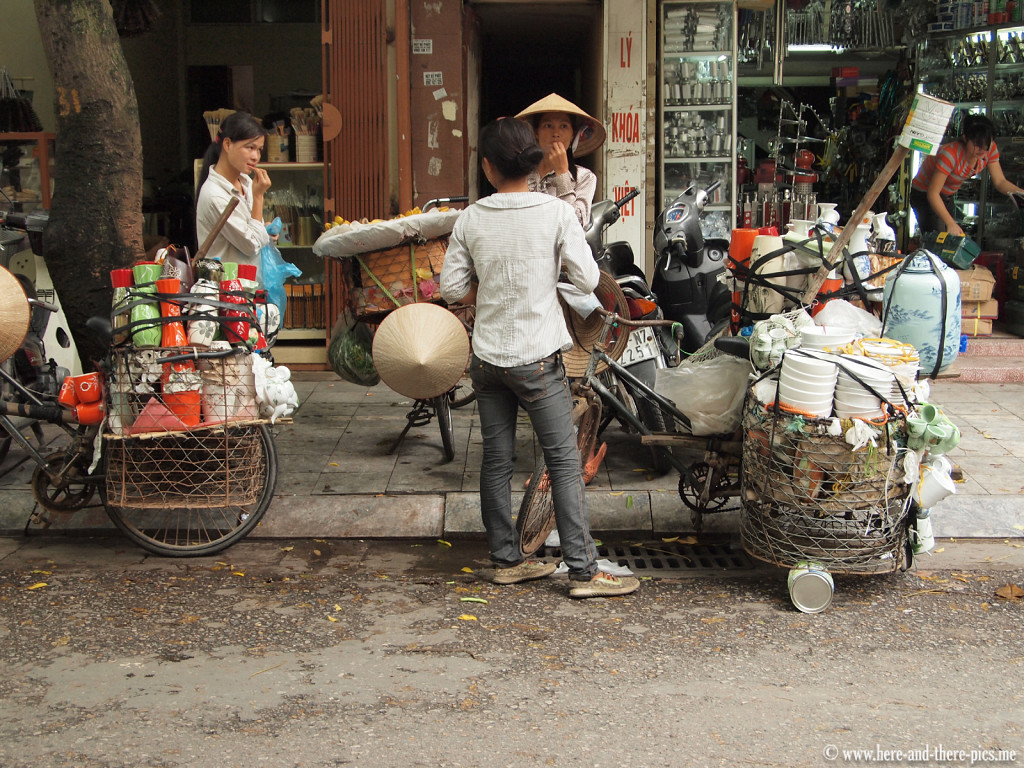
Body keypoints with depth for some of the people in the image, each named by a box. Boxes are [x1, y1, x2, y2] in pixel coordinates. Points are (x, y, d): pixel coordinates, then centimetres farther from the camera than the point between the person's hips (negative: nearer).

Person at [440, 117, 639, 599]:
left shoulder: (471, 219, -1)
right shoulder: (557, 212, -9)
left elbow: (452, 288, 1)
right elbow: (587, 280, -8)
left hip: (487, 356, 4)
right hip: (537, 358, -4)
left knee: (496, 460, 12)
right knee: (565, 463, 1)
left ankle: (506, 560, 21)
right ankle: (583, 571, 3)